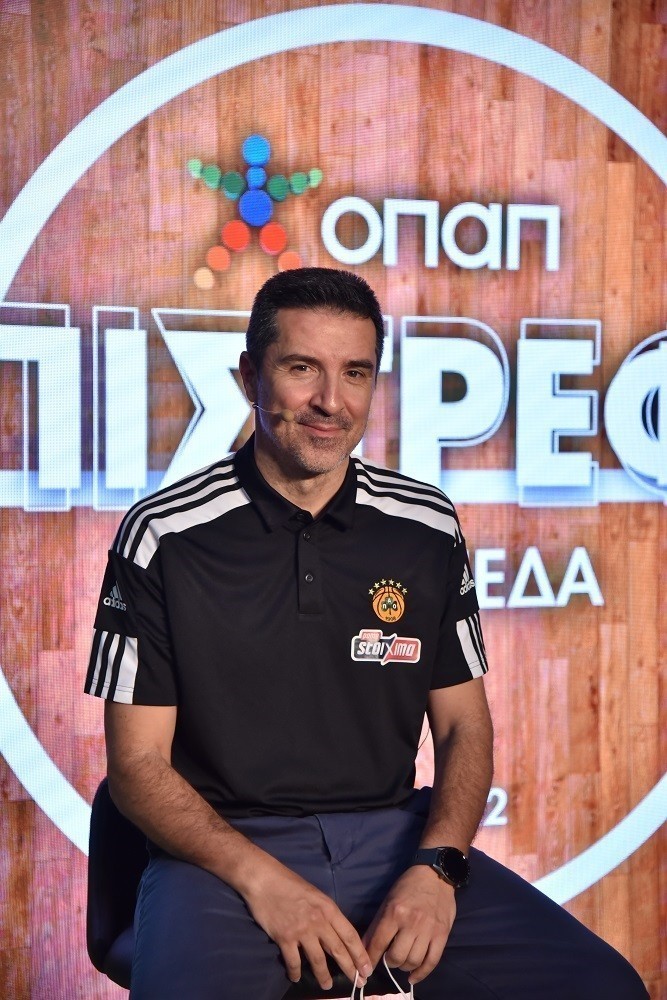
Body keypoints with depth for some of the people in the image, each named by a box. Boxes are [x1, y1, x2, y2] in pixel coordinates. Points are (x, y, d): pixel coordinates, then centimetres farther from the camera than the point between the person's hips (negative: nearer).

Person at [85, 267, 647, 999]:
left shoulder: (428, 528, 5)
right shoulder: (164, 537, -5)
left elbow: (464, 725, 10)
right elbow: (138, 763, -4)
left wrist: (439, 866, -8)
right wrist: (261, 878, -18)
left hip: (394, 835, 4)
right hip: (225, 849, -3)